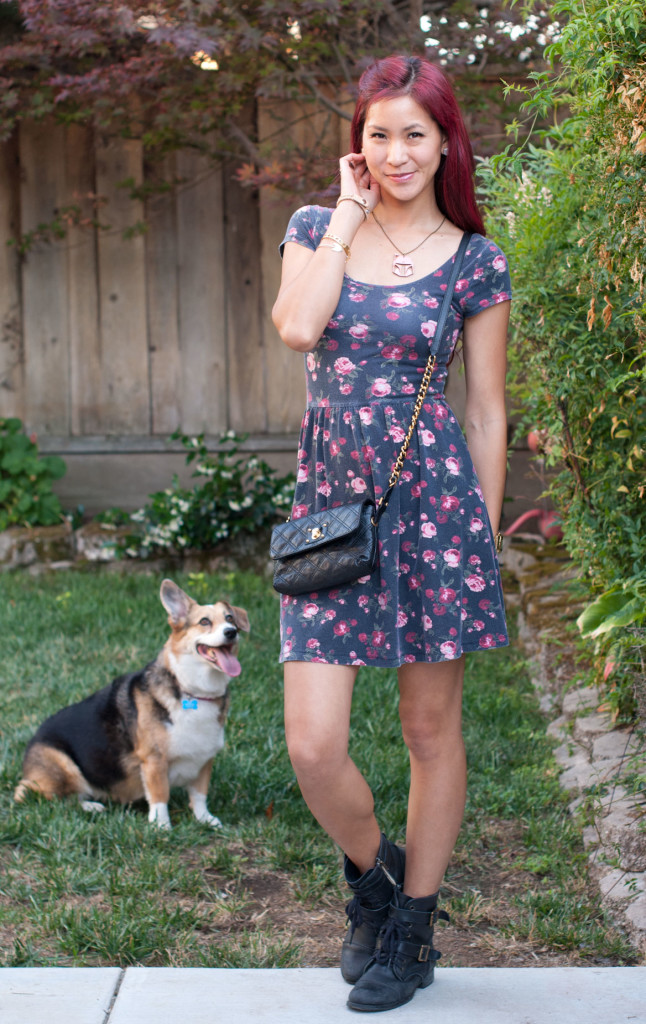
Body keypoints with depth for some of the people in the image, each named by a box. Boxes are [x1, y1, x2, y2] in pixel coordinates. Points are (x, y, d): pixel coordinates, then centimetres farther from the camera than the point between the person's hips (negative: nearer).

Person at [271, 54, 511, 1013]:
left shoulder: (474, 261, 2)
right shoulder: (316, 228, 8)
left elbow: (486, 412, 5)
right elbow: (297, 328, -13)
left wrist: (484, 538, 3)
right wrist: (348, 214, -5)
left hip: (434, 496, -1)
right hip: (330, 502, 2)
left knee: (431, 728, 8)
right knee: (312, 744, -4)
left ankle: (412, 929, 25)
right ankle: (374, 876, 27)